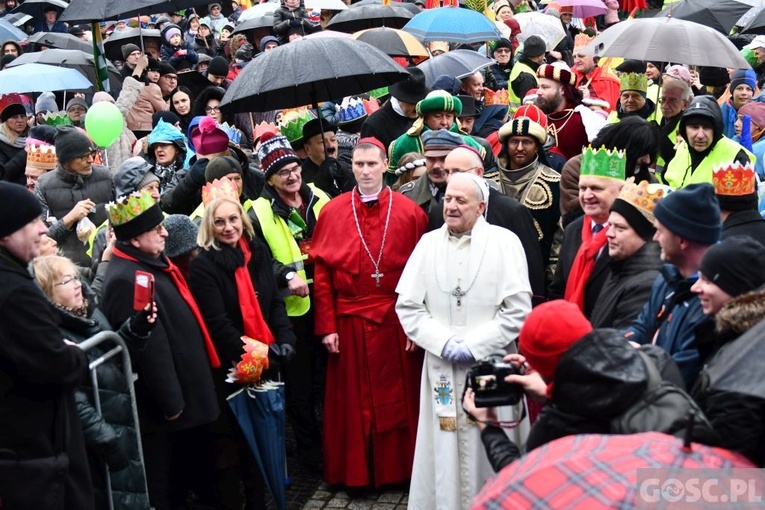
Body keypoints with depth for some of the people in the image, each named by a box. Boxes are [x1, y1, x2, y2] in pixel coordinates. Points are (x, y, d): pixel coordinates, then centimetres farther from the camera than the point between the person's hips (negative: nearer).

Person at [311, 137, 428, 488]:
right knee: (351, 401, 9)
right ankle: (355, 470, 22)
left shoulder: (409, 212, -2)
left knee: (398, 399, 9)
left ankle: (399, 467, 23)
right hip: (349, 322, 1)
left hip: (396, 321, 0)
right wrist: (327, 326, -4)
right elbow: (322, 273, 0)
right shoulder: (332, 212, 0)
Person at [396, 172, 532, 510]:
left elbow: (518, 309, -8)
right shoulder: (428, 243, 6)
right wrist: (444, 343, -9)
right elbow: (407, 306, 3)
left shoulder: (505, 242, -2)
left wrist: (473, 345, -12)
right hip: (442, 366, 2)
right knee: (444, 453, 6)